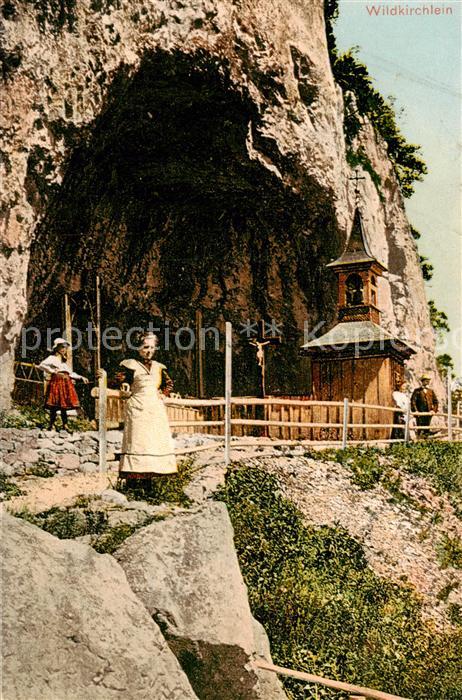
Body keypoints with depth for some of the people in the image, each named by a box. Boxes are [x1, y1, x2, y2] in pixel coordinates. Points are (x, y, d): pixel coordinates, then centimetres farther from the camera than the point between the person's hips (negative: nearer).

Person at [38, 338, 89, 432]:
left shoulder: (64, 361, 24)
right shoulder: (52, 358, 0)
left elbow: (71, 373, 28)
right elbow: (41, 365, -16)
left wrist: (81, 377, 22)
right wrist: (52, 371, -15)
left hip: (66, 384, 7)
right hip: (56, 382, -7)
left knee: (64, 405, 6)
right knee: (55, 405, -8)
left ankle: (65, 424, 9)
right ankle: (51, 425, -3)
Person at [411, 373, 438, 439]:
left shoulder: (431, 391, 17)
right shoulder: (417, 391, 6)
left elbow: (435, 401, 14)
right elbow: (413, 401, -2)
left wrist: (434, 410, -2)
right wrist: (415, 410, -13)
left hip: (429, 413, 4)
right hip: (420, 413, -3)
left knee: (426, 430, 3)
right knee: (420, 430, -6)